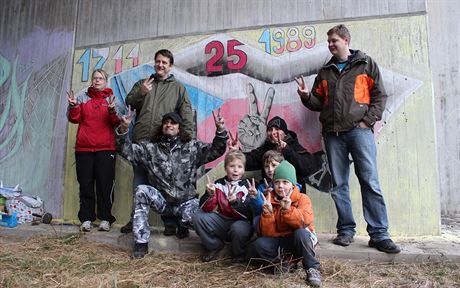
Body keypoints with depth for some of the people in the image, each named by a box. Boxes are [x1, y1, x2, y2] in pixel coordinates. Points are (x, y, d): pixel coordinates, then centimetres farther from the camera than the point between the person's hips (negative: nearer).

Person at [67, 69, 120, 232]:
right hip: (84, 147, 2)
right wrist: (73, 106, -11)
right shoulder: (83, 97, 13)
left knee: (105, 184, -2)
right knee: (86, 183, 3)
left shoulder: (112, 99, 9)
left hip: (105, 148, -1)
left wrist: (112, 111, -19)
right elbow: (74, 119, 6)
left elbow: (116, 123, -1)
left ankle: (105, 219, 5)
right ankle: (86, 219, 10)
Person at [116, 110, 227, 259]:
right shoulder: (150, 148, 6)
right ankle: (141, 242, -19)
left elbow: (215, 150, -6)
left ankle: (181, 224, 12)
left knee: (189, 219, -32)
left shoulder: (192, 147, 3)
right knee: (142, 190, -27)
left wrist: (220, 131, -24)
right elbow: (128, 151, -2)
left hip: (187, 200, -1)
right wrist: (123, 130, -20)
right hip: (162, 201, 1)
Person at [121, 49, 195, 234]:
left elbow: (187, 116, 5)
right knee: (139, 183, 8)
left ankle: (169, 222, 11)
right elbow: (128, 102, 12)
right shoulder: (142, 83, 19)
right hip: (141, 141, 2)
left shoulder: (178, 88, 12)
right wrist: (140, 93, -8)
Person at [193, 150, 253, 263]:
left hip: (240, 222, -3)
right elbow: (206, 209, -5)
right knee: (199, 216, -15)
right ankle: (214, 246, 7)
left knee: (239, 228, -36)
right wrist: (209, 195, -24)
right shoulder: (219, 184, -1)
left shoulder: (246, 187, -10)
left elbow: (248, 214, -21)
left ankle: (239, 254, -1)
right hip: (221, 222, 4)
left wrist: (235, 202, -37)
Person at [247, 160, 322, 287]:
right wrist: (267, 213, -23)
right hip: (278, 241, 2)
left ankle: (312, 268, -19)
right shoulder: (270, 200, -1)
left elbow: (305, 221, -25)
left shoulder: (302, 199, -5)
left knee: (301, 233, -36)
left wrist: (288, 209, -38)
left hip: (299, 239, -2)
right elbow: (268, 233, -7)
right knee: (257, 246, -25)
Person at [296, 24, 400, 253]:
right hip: (333, 133, 4)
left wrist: (367, 121, -7)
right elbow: (319, 103, 20)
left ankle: (379, 234, -2)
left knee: (370, 182, -8)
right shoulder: (325, 71, 21)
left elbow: (379, 95, 5)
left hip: (359, 130, -4)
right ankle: (346, 230, 13)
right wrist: (306, 96, -1)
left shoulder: (366, 64, 11)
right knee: (338, 185, 4)